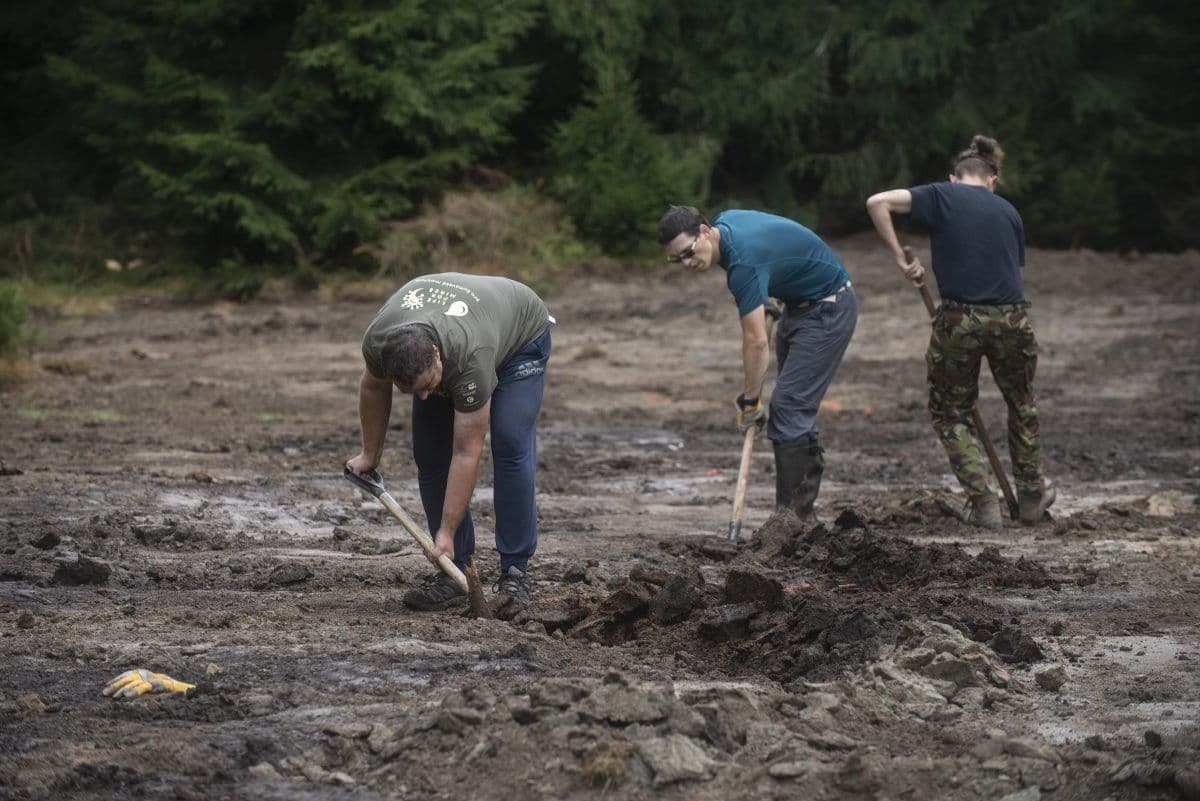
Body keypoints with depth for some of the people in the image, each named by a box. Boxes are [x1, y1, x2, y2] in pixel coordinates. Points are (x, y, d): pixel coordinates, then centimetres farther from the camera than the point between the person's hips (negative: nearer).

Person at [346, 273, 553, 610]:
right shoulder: (377, 342, -32)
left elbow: (466, 454, -38)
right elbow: (373, 387, -5)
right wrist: (369, 454, 3)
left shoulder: (470, 359, -44)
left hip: (521, 334, -5)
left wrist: (447, 533, -36)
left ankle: (515, 571, -17)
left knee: (511, 444, -21)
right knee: (429, 453, -7)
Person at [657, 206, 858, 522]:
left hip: (828, 309, -10)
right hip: (799, 304, 10)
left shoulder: (743, 263, -30)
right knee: (794, 409, 9)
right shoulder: (725, 221, -3)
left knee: (788, 408, -15)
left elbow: (756, 342, -27)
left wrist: (750, 400, -17)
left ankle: (791, 516, -14)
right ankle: (804, 513, 12)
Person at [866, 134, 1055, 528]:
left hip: (959, 319, -3)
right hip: (1012, 318, 3)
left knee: (950, 414, 15)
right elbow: (1013, 267, 16)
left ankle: (984, 503, 6)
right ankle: (1031, 495, 36)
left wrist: (901, 259, 1)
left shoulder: (942, 196, 7)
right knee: (1021, 406, 27)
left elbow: (877, 203, -5)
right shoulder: (1007, 211, 18)